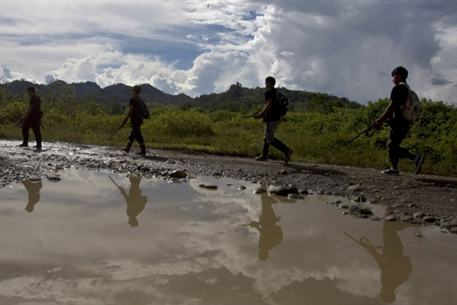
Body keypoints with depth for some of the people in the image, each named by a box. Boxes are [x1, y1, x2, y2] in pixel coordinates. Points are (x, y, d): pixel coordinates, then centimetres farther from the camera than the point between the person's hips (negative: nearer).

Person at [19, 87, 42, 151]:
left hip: (31, 116, -8)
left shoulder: (32, 98, -13)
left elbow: (30, 109, -17)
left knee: (25, 128, 4)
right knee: (36, 130, 7)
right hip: (37, 117, 8)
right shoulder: (38, 98, 14)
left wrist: (25, 116, -14)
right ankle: (39, 146, 6)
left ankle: (25, 143, 5)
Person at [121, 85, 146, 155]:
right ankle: (127, 149, 24)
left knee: (138, 135, -6)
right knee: (132, 135, 15)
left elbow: (131, 111, -14)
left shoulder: (132, 100, -10)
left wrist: (126, 119, -9)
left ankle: (143, 151, -6)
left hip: (134, 120, -8)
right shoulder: (140, 100, 14)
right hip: (139, 119, 8)